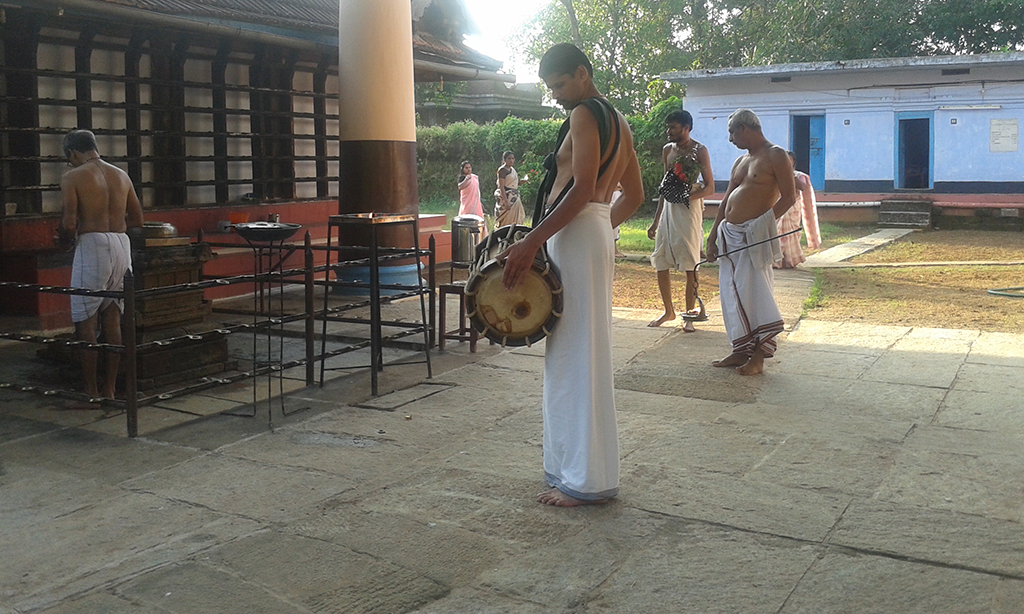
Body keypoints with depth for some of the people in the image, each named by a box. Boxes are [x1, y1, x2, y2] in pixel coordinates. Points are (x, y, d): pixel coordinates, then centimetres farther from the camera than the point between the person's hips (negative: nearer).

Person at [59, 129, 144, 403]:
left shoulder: (72, 178, -4)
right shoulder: (121, 175, 12)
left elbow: (69, 224, -12)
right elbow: (137, 219, 15)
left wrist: (68, 232, 10)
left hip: (92, 247, -6)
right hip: (121, 246, 6)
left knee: (86, 321, 2)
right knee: (112, 319, 11)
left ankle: (91, 392, 4)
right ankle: (109, 389, 16)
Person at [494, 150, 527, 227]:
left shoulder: (512, 169, 15)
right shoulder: (502, 170, -11)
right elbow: (501, 187, -17)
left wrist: (523, 181, 5)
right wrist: (506, 201, -24)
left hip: (515, 197, 9)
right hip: (506, 197, -9)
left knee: (514, 221, 8)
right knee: (506, 221, -10)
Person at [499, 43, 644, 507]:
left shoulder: (585, 115, -8)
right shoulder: (617, 122, 22)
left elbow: (582, 187, -20)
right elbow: (634, 195, 25)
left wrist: (530, 242, -22)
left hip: (574, 235, -10)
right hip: (597, 235, 10)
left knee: (577, 354, -7)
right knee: (572, 353, 12)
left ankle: (587, 481, -2)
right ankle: (575, 469, 19)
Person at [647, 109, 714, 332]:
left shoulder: (699, 151, -4)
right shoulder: (667, 150, 14)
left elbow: (709, 187, -6)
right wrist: (656, 221, 16)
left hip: (689, 209, -6)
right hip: (668, 208, 6)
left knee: (690, 265, -3)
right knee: (660, 263, 6)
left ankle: (690, 314, 6)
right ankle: (669, 311, 20)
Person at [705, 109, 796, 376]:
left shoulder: (775, 156, -4)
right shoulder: (740, 161, 21)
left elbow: (789, 197, -10)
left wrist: (765, 222, -22)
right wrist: (713, 236, 15)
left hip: (754, 234, -8)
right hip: (730, 234, 8)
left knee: (753, 292, -8)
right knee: (732, 293, 8)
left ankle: (758, 356, -1)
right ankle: (741, 350, 16)